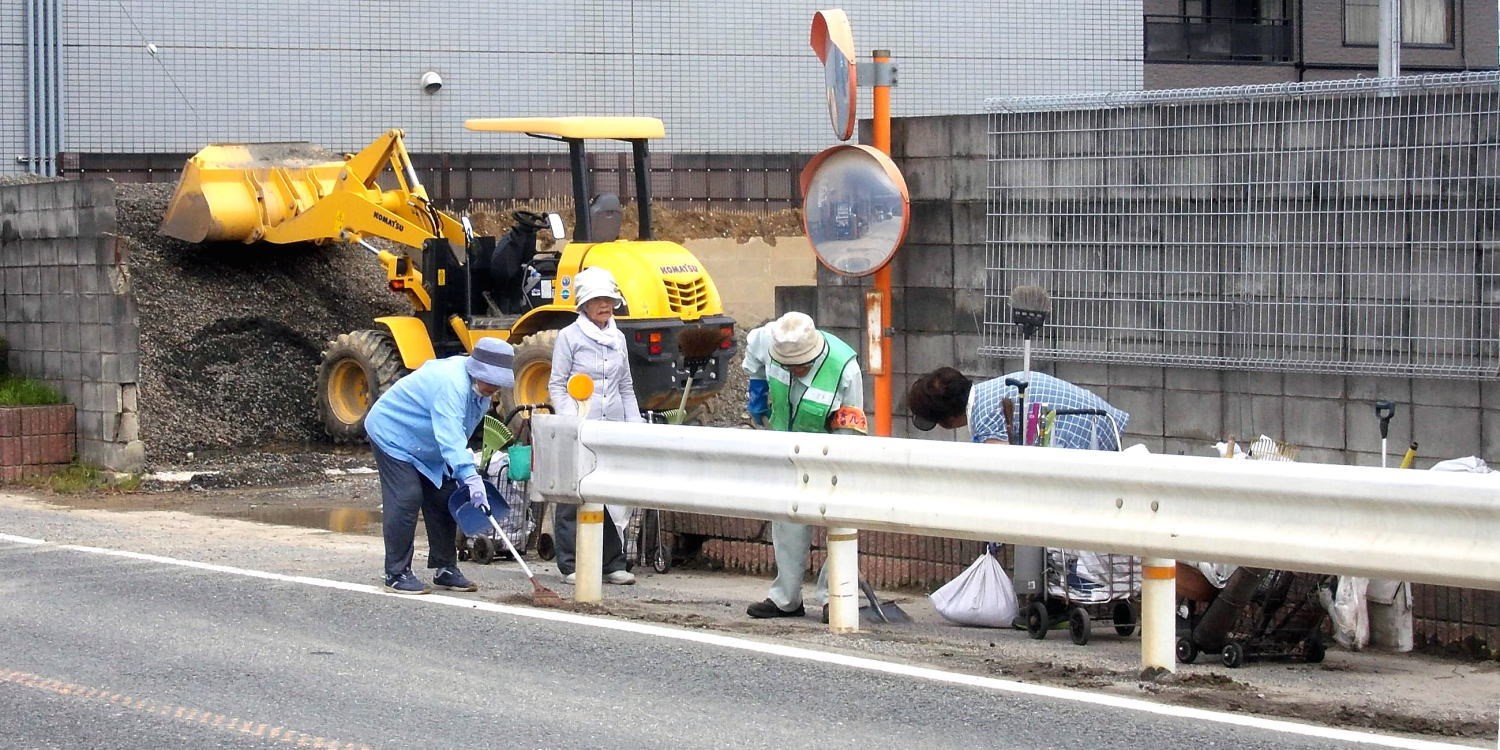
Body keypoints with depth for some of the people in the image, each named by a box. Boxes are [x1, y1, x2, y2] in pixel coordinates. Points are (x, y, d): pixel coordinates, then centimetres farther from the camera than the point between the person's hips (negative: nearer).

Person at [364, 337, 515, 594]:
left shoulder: (478, 387, -4)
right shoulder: (451, 384, -36)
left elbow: (456, 436, 10)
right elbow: (450, 437, -46)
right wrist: (470, 477, -54)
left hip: (424, 445, 10)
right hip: (392, 434, -10)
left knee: (444, 499, 6)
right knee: (406, 499, -18)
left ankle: (445, 569, 14)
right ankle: (397, 574, -12)